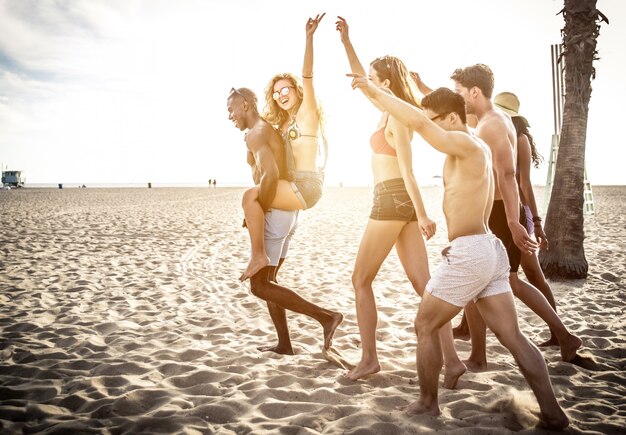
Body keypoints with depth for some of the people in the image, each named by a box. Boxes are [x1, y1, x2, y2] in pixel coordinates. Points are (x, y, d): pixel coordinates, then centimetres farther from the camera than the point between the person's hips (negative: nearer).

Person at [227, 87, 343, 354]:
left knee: (259, 286, -5)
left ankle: (326, 317, -7)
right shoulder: (268, 130, 19)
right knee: (267, 280, 17)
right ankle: (284, 344, 21)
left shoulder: (255, 134, -14)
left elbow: (271, 174, -30)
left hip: (274, 214, -10)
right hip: (286, 211, 10)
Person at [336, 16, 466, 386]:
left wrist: (422, 214, -21)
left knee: (361, 280, 3)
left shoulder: (395, 117, -11)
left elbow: (407, 169, -18)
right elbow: (361, 79, 28)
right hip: (401, 201, 9)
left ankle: (369, 359, 8)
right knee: (423, 283, 3)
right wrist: (346, 41, 25)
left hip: (392, 199, -9)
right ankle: (452, 358, 0)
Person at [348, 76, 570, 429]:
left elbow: (418, 122, -25)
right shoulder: (479, 148, 15)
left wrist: (375, 92, -20)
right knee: (513, 337, 9)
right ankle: (553, 413, 10)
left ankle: (428, 403, 18)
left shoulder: (464, 144, -13)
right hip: (489, 250, 9)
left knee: (425, 326, 8)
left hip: (468, 254, -9)